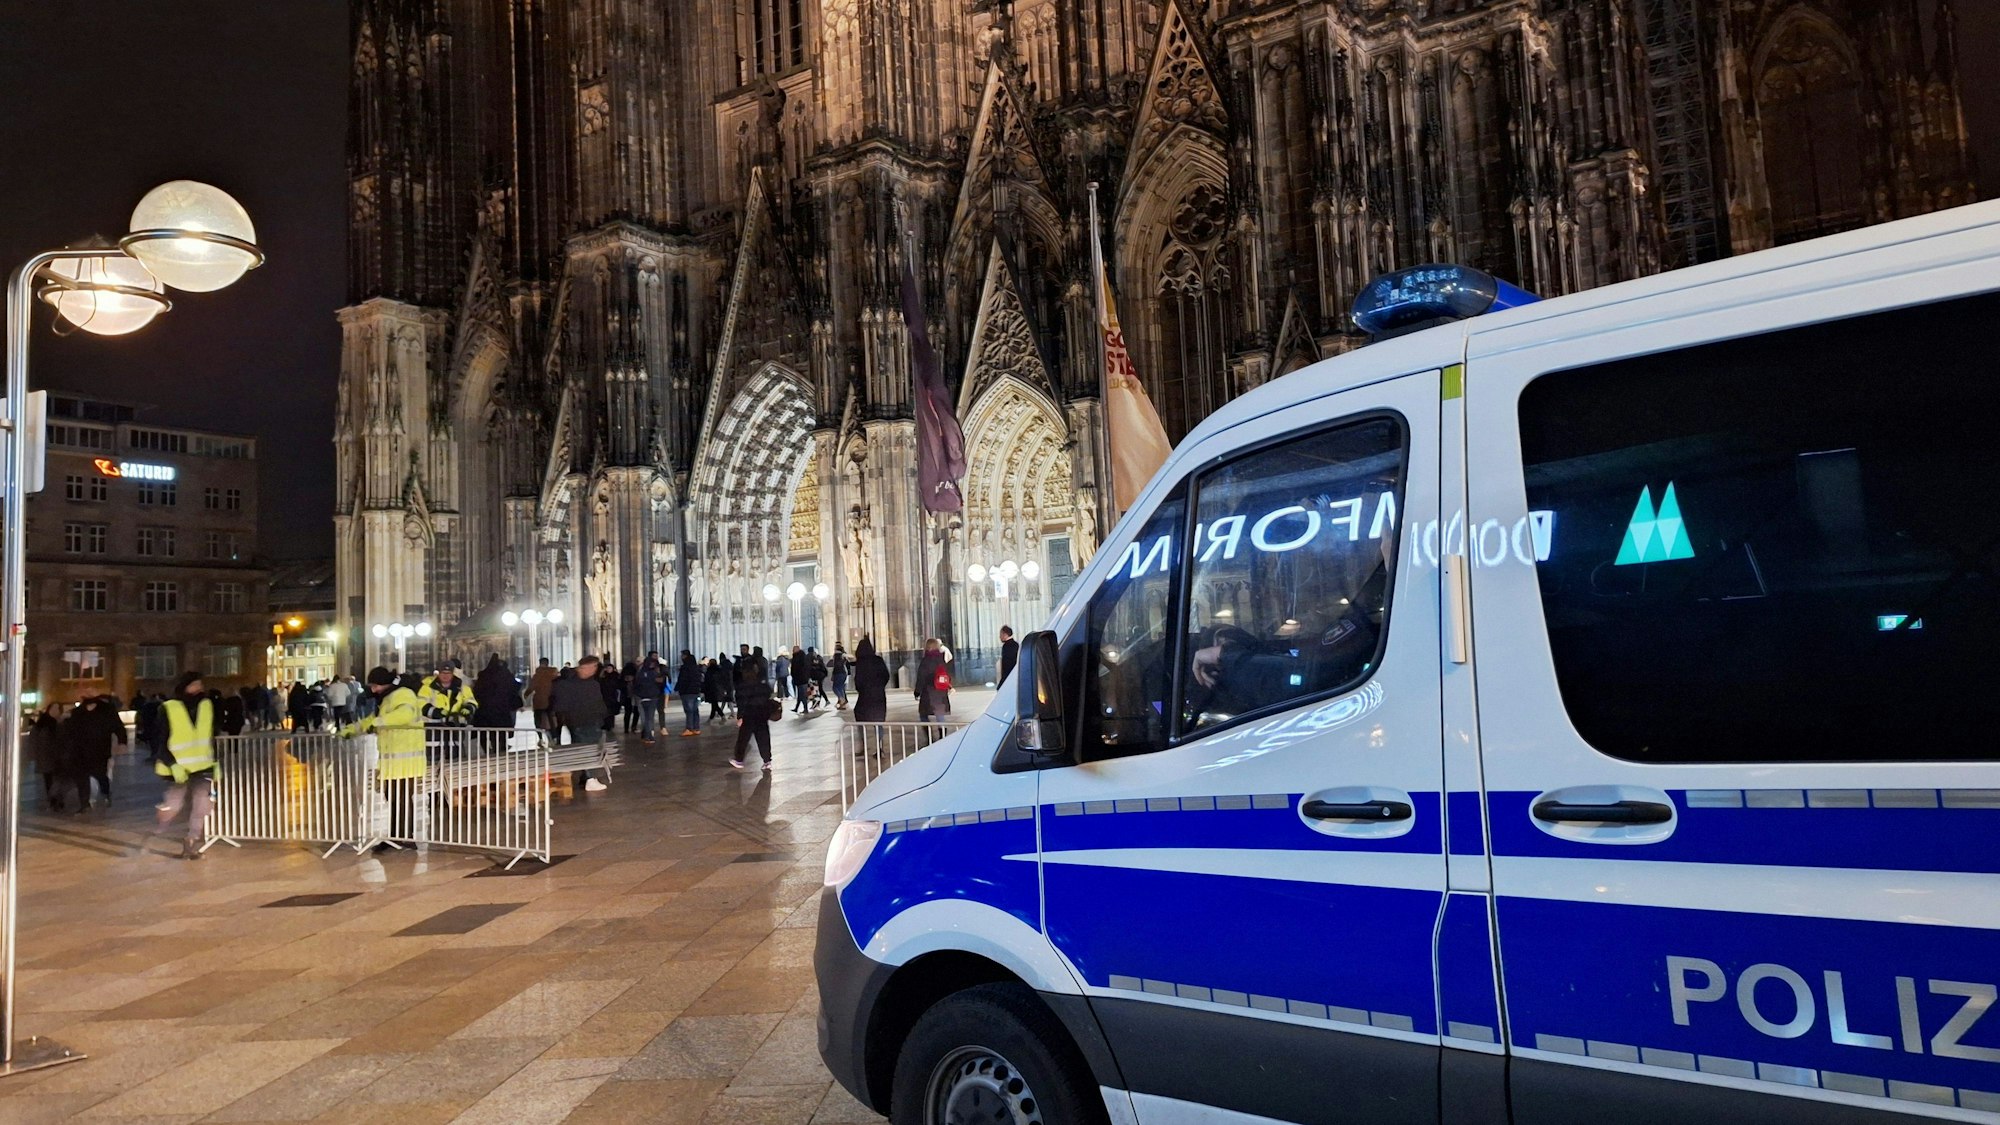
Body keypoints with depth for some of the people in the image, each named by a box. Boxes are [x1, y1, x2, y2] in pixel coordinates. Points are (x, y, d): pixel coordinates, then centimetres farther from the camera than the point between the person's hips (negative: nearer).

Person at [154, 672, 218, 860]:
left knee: (201, 805, -2)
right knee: (173, 805, -3)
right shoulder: (168, 709, -11)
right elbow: (159, 743, -10)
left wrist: (215, 763, 11)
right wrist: (173, 765, -19)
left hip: (202, 767, 4)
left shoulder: (207, 705, 3)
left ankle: (191, 842, 10)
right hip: (178, 769, -4)